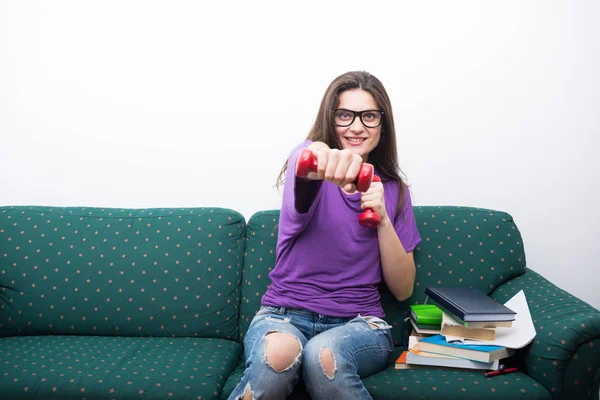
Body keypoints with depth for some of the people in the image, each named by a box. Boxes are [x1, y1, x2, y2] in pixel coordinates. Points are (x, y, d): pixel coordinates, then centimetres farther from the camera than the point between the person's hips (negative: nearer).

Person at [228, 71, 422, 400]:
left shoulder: (392, 189, 8)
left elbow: (403, 289, 6)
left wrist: (383, 218, -8)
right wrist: (323, 156, -54)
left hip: (359, 322, 2)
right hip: (285, 314, -1)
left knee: (323, 355, -33)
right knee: (278, 353, -35)